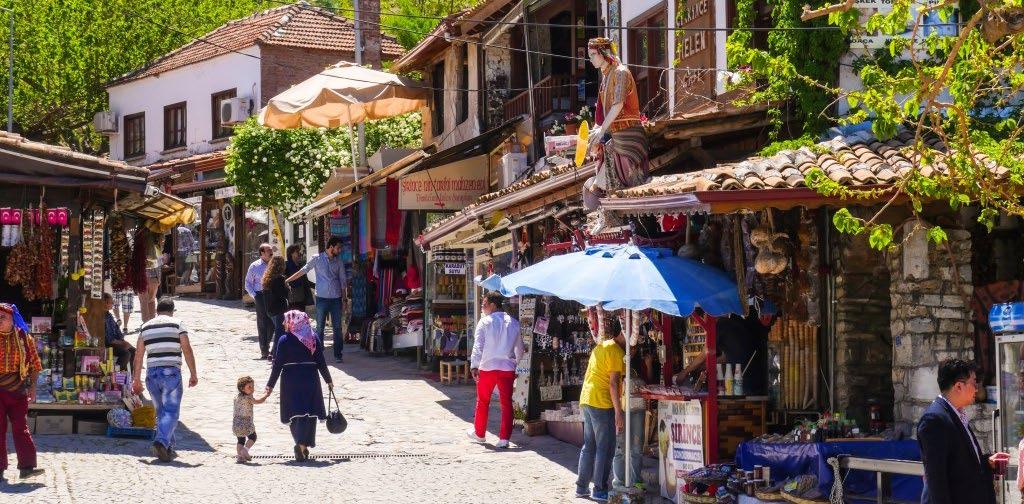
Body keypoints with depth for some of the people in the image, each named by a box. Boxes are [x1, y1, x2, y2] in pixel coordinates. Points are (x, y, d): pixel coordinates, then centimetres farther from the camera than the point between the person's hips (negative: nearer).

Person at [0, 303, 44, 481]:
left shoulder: (24, 338, 4)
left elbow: (35, 364, 10)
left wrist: (32, 387, 5)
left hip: (18, 391, 0)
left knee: (21, 427, -3)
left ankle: (26, 467, -6)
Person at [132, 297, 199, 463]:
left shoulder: (146, 327, 14)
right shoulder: (177, 324, 3)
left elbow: (138, 355, 12)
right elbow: (187, 350, -4)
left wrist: (136, 379, 17)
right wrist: (193, 374, 0)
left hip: (152, 374, 4)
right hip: (171, 373, -4)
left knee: (161, 412, 16)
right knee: (171, 411, -6)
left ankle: (169, 448, 15)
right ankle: (162, 441, -27)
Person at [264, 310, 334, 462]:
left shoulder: (284, 340, -6)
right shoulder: (314, 338, 2)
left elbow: (277, 364, -6)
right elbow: (321, 362, 4)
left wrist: (270, 385, 0)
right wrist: (328, 380, 16)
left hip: (290, 381, -1)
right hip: (310, 379, 1)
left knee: (294, 414, 10)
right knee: (309, 414, 4)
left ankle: (301, 444, 8)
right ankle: (303, 444, -9)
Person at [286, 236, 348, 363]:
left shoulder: (339, 261, 8)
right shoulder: (317, 259, -1)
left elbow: (343, 281, 11)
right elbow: (303, 271, 2)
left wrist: (345, 298, 6)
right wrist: (287, 280, -1)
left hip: (336, 298, 2)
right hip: (322, 298, -2)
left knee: (337, 328, 1)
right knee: (320, 327, 2)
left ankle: (338, 354, 6)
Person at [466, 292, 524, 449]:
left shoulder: (485, 322, -6)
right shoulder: (513, 323, 7)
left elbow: (478, 345, -15)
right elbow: (520, 348, 15)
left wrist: (474, 365, -18)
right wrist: (516, 362, 29)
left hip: (487, 367, -2)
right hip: (508, 368, 2)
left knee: (483, 402, 15)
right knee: (506, 403, 4)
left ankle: (479, 433, 28)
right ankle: (504, 438, -1)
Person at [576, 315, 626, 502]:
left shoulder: (599, 347, 16)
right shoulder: (616, 351, -11)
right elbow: (613, 383, -16)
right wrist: (618, 412, -17)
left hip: (586, 400, 9)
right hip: (602, 403, -9)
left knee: (589, 446, 14)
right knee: (605, 448, -3)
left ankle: (582, 487, 17)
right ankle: (600, 490, -1)